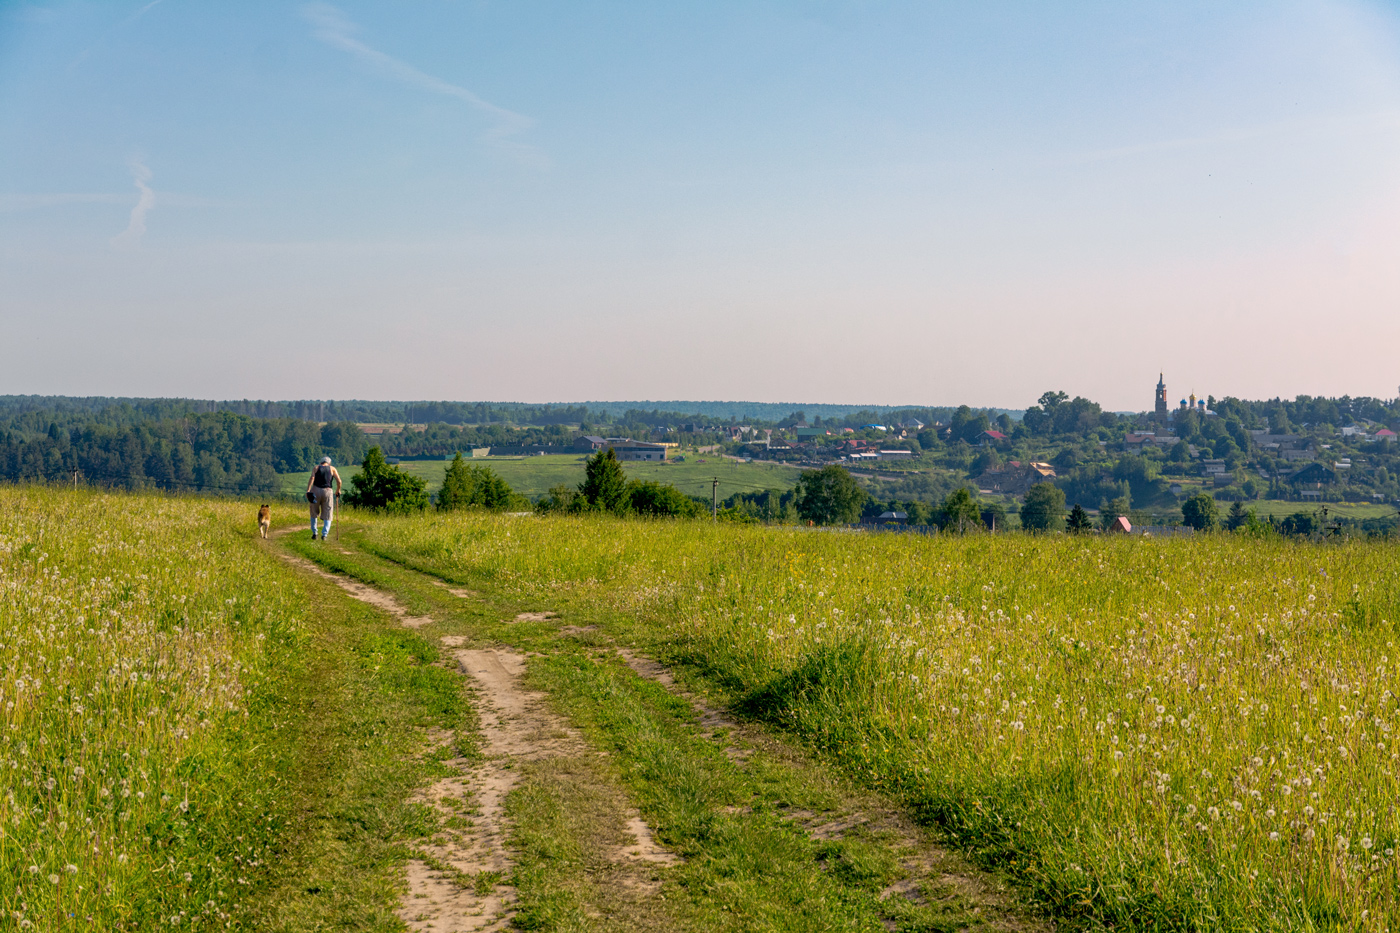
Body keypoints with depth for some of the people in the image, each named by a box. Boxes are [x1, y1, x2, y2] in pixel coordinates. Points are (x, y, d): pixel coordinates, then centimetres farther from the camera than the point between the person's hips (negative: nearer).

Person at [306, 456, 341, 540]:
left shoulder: (316, 468, 12)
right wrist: (338, 490, 14)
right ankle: (324, 534, -9)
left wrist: (308, 490, -16)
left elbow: (312, 478, -7)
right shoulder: (332, 469, 12)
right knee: (327, 516, 6)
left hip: (315, 491, 1)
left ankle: (314, 533, 16)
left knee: (314, 514, 19)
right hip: (327, 492, -1)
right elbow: (339, 481, -2)